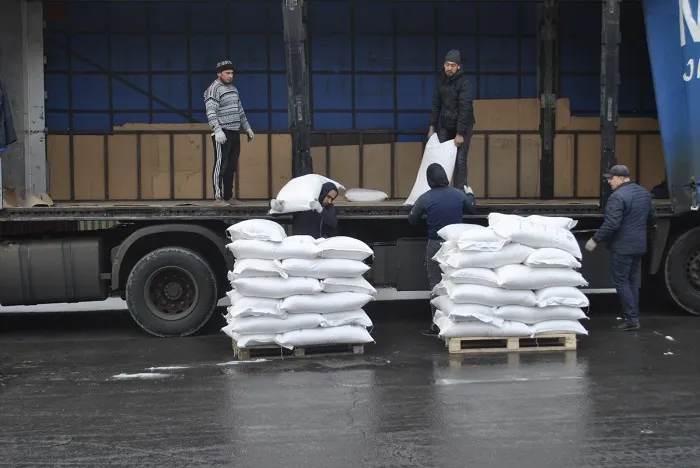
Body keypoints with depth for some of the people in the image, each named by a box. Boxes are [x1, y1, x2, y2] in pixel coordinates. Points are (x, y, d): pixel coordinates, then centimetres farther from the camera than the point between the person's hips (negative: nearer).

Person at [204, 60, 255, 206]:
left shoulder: (233, 88, 18)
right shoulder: (213, 89, -9)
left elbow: (240, 110, 26)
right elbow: (211, 112, -19)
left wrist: (247, 128, 24)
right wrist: (217, 130, -29)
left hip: (235, 133, 8)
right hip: (223, 133, -8)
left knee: (232, 166, 11)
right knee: (220, 166, -8)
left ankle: (228, 196, 18)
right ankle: (218, 198, -6)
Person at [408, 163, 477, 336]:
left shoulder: (425, 198, -12)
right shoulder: (459, 194, -3)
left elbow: (412, 220, -2)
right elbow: (472, 209, 15)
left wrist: (422, 210, 18)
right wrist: (470, 194, 34)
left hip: (436, 244, -3)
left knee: (436, 285, 6)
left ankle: (437, 325, 6)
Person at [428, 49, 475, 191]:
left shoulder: (464, 82, -17)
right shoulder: (440, 80, 2)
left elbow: (465, 109, -20)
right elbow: (436, 104, 9)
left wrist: (460, 133, -23)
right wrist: (432, 126, 6)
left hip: (463, 126, -5)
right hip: (445, 126, 5)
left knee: (460, 160, -9)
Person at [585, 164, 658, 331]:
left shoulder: (618, 196, -18)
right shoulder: (644, 193, 10)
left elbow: (611, 225, -23)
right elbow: (652, 219, 19)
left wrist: (595, 239, -14)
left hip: (622, 247, -9)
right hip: (639, 246, 9)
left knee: (621, 282, -2)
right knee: (633, 282, 14)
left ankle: (631, 319, -4)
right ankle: (634, 317, 17)